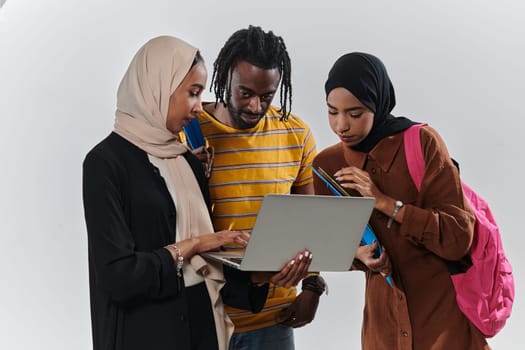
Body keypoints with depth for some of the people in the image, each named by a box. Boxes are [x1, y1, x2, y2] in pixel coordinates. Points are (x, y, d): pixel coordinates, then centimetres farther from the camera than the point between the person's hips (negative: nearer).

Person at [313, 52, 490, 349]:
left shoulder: (423, 143, -13)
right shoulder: (327, 165, -1)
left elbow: (459, 239, -17)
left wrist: (385, 202, -24)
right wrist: (358, 255, -13)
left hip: (444, 318, -4)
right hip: (383, 321, 4)